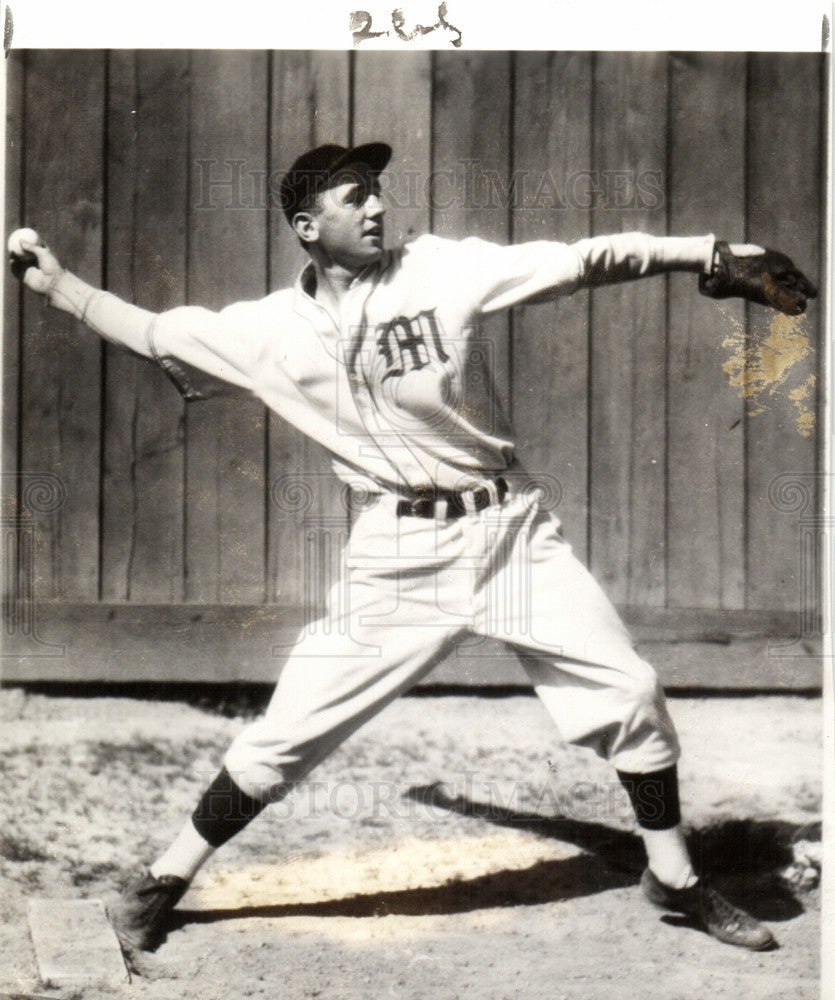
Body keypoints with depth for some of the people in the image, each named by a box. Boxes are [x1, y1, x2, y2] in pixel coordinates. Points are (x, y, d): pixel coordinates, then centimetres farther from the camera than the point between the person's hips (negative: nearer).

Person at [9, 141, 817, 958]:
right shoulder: (269, 329, -1)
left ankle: (675, 878, 21)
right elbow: (153, 334, 11)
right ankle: (165, 881, 17)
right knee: (286, 733, -2)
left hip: (509, 529, 1)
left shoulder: (442, 270, -6)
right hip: (395, 555, -1)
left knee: (630, 692, 0)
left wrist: (712, 254, -18)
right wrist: (55, 283, 3)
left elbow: (581, 262, -12)